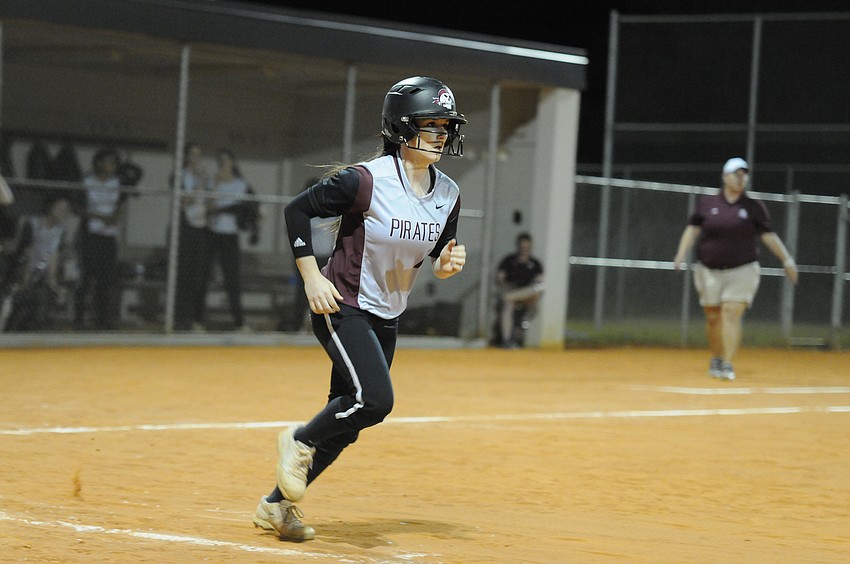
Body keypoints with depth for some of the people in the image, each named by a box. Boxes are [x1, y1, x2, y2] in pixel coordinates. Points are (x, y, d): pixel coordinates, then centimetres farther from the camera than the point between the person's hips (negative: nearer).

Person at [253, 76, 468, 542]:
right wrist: (311, 277, -15)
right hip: (341, 307, -7)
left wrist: (447, 263, -11)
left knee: (346, 420, 7)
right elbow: (297, 209, -12)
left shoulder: (448, 196, 1)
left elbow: (438, 258, 13)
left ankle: (277, 505, 20)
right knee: (375, 399, -24)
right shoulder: (366, 181, -19)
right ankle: (300, 442, 4)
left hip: (386, 319, 7)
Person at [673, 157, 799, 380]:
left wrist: (787, 259, -4)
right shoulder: (706, 203, 4)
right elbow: (692, 229, 3)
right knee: (713, 317, 6)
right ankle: (716, 359, 25)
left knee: (732, 314, -13)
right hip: (709, 270, 1)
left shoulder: (754, 208, 2)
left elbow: (768, 236, 3)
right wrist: (681, 254, -10)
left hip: (742, 270, -1)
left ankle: (728, 364, -15)